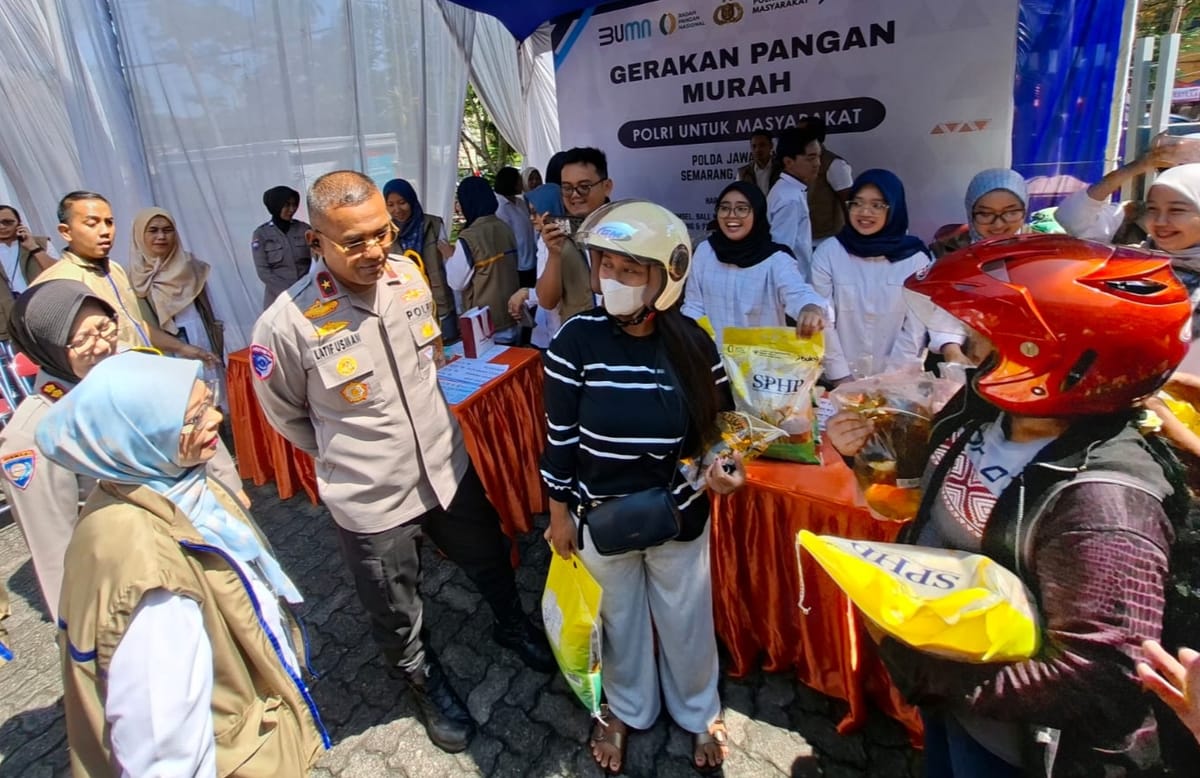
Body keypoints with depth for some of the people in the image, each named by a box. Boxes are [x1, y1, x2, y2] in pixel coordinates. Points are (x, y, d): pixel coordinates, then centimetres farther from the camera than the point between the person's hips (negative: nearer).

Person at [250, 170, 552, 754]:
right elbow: (286, 414, -4)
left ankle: (511, 625, 59)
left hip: (447, 469, 4)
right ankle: (425, 681, 52)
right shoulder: (287, 323, -23)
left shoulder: (410, 277, -9)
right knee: (397, 618, 20)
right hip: (371, 501, -4)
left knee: (490, 561, 26)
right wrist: (347, 456, 5)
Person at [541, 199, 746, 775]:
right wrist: (558, 512, -3)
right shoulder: (576, 340, -18)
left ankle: (699, 712, 53)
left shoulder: (693, 343, -13)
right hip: (602, 516, -1)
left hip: (679, 516, 1)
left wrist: (727, 468, -19)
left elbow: (722, 421, 1)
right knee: (620, 618, 23)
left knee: (685, 618, 22)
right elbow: (559, 434, -9)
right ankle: (626, 709, 53)